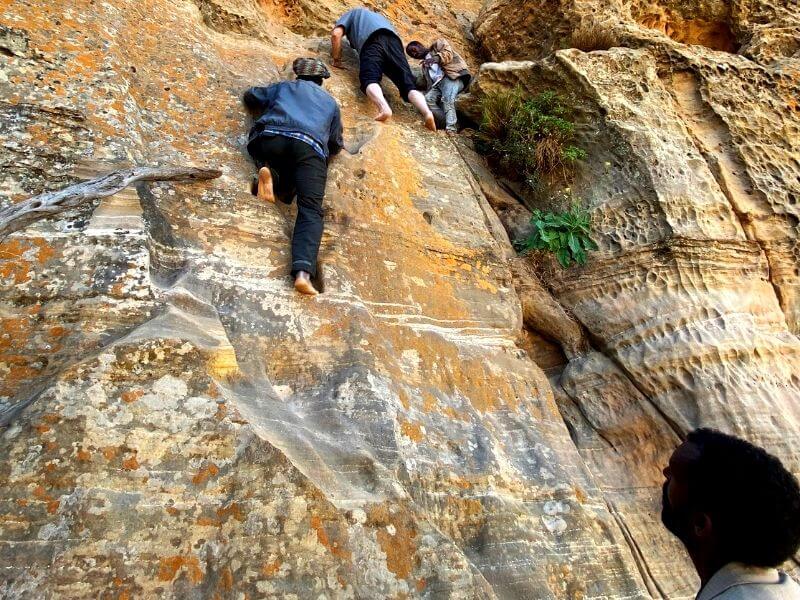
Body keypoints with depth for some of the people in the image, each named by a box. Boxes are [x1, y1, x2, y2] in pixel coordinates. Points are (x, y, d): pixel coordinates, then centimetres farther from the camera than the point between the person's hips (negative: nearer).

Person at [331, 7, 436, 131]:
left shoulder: (350, 14, 33)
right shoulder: (379, 16, 48)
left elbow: (336, 34, 14)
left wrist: (336, 59, 22)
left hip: (371, 41, -4)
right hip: (393, 40, 4)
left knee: (370, 80, -19)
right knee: (408, 84, -5)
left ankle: (384, 107, -51)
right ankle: (427, 112, -32)